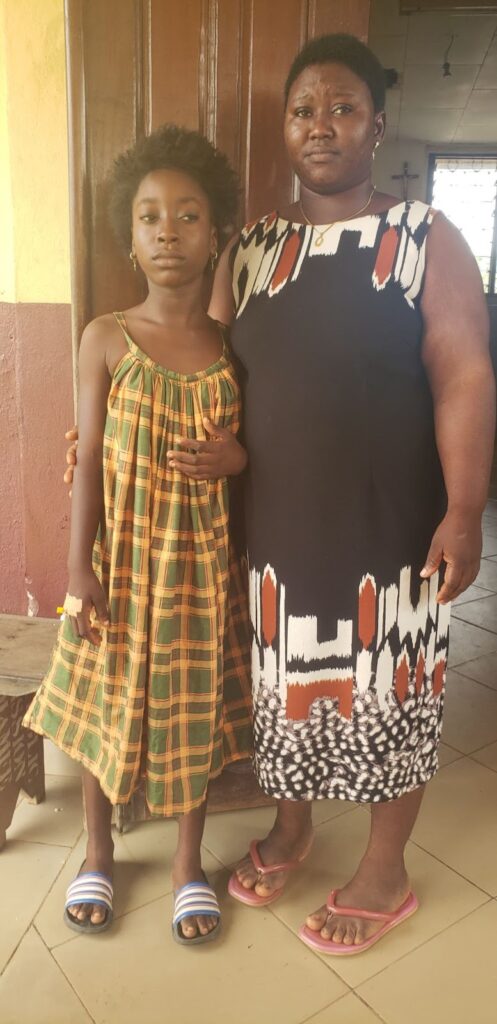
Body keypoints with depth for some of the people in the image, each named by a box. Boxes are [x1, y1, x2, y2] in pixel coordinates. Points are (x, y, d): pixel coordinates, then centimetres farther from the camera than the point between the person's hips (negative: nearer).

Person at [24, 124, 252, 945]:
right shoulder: (106, 339, -5)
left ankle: (189, 861, 37)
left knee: (196, 709, 13)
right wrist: (80, 571, -9)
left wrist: (237, 459, -16)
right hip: (120, 558, 0)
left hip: (202, 560, 1)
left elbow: (254, 451, 8)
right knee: (103, 704, 13)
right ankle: (98, 854, 40)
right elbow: (90, 463, -6)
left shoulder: (234, 347, -1)